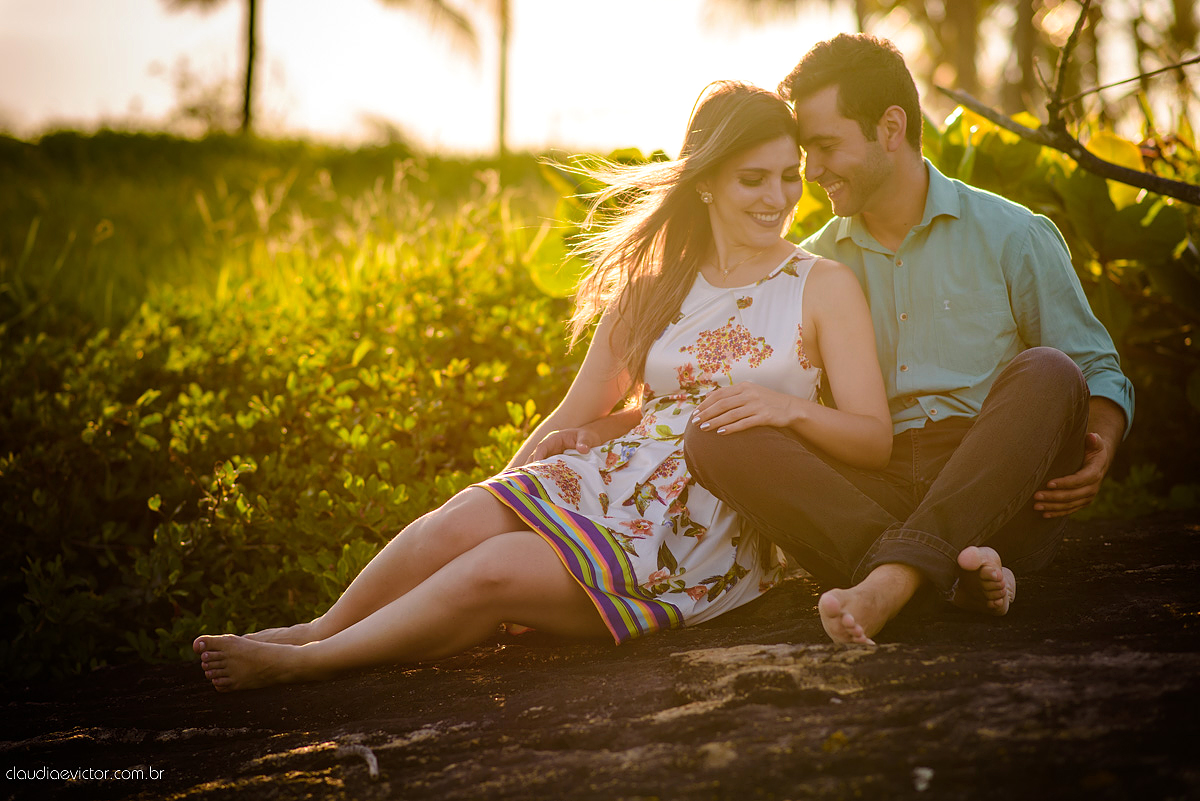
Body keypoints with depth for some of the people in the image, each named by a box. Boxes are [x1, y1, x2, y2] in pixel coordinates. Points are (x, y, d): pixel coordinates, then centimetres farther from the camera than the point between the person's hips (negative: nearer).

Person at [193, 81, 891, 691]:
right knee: (464, 520, -26)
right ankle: (322, 629, -5)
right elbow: (575, 415, 15)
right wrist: (505, 495, 5)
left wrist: (789, 406, -23)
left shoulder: (823, 287, 2)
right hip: (618, 480, 4)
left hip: (713, 535, -4)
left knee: (494, 572, -25)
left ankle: (304, 660, -9)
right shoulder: (652, 284, 14)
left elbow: (877, 441, -4)